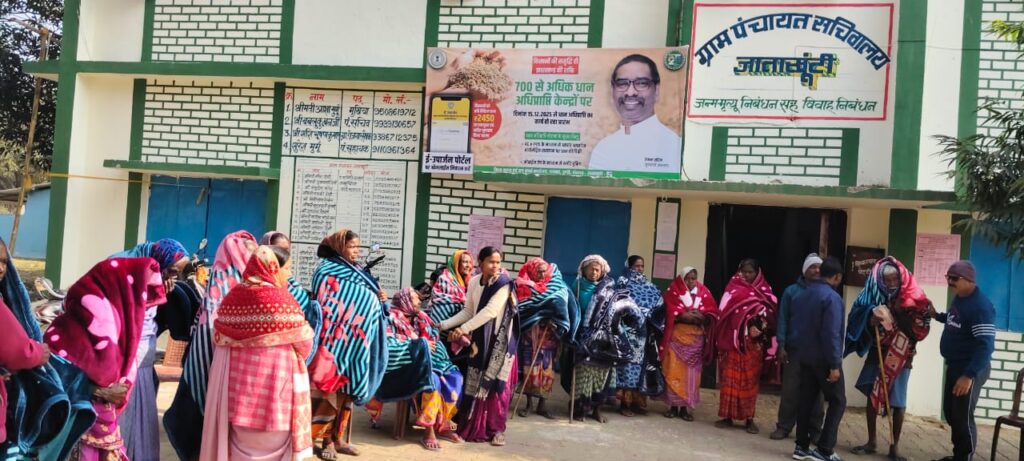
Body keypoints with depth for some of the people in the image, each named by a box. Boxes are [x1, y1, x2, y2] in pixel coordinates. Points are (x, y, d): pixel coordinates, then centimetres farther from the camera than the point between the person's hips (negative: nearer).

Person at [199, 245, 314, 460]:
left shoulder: (232, 296, 6)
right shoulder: (281, 299, -15)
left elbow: (219, 338, 14)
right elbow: (303, 342, -7)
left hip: (236, 384, 7)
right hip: (272, 385, -7)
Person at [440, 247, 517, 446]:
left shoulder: (504, 283, -14)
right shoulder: (473, 282, 2)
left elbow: (490, 311, -23)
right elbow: (468, 311, 5)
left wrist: (463, 329, -26)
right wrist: (444, 325, -4)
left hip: (500, 340, -4)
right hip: (479, 339, 5)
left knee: (496, 384, -2)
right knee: (476, 383, 7)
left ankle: (496, 429, 8)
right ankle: (475, 427, 17)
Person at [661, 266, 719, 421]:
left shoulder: (703, 291, 10)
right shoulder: (674, 290, 4)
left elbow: (713, 312, 4)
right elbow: (669, 311, -6)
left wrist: (701, 315, -16)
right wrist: (684, 315, -20)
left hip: (697, 338, 2)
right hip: (677, 336, -2)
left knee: (691, 373, 4)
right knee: (675, 371, -3)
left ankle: (685, 407, 10)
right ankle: (673, 405, 5)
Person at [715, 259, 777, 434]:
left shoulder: (765, 291, 7)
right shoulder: (733, 288, 5)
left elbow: (769, 315, 0)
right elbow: (725, 311, -2)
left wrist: (759, 329, -16)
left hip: (753, 344, 0)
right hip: (733, 340, 0)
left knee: (750, 380, 4)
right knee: (730, 378, 2)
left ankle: (749, 418, 11)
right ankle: (727, 416, 9)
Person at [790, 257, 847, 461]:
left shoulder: (801, 295, 11)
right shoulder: (832, 297, -15)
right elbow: (831, 334, -21)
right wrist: (834, 364, -19)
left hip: (804, 356, 7)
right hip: (824, 359, -7)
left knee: (806, 400, 12)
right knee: (837, 401, 3)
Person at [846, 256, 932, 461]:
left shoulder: (913, 299, -6)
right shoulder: (873, 296, -1)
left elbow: (921, 330, -6)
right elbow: (864, 327, 1)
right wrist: (873, 318, -21)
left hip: (901, 356, -2)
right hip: (877, 354, 2)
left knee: (898, 401, -1)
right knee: (872, 396, 7)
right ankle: (872, 441, 19)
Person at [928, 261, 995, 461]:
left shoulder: (981, 305, -22)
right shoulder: (959, 298, 7)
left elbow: (986, 345, -27)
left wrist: (969, 375, -32)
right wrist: (937, 315, 10)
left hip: (971, 369, -10)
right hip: (954, 365, 10)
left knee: (963, 417, -1)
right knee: (950, 413, 18)